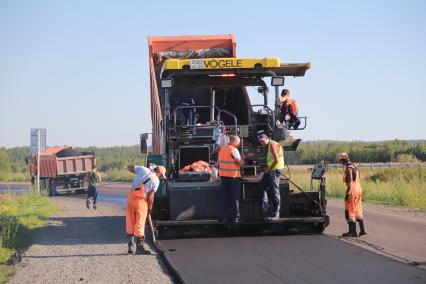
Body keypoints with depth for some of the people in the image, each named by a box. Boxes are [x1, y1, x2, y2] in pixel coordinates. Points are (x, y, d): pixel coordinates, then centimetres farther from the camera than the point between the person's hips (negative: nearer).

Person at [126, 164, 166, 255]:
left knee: (130, 223, 11)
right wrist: (150, 208, 7)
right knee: (140, 224, 1)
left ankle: (130, 247, 15)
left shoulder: (142, 169, 11)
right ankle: (139, 247, 1)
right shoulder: (156, 180, -1)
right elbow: (150, 196, -6)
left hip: (131, 195, 5)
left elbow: (129, 167, 23)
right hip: (141, 199, -5)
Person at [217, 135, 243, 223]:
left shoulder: (222, 149, 9)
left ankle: (222, 217, 8)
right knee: (235, 197, 1)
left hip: (223, 176, 6)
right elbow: (240, 163, -15)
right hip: (233, 176, -6)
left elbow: (218, 161, 14)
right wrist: (242, 158, 4)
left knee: (224, 196, 10)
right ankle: (236, 217, 1)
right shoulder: (234, 150, -12)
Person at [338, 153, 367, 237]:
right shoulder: (355, 166, 13)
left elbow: (350, 181, -22)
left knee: (349, 211, -3)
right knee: (357, 211, 16)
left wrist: (348, 193, -24)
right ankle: (362, 229, 16)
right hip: (358, 189, 9)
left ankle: (352, 231, -3)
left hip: (352, 190, -9)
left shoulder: (348, 168, -14)